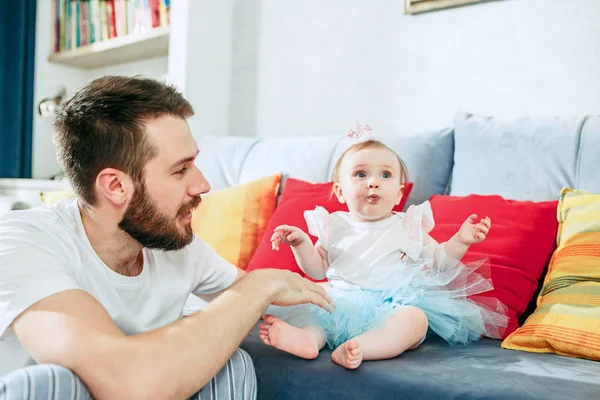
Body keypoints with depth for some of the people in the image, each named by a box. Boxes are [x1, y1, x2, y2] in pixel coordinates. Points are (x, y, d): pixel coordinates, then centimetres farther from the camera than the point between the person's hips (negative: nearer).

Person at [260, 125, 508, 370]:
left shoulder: (408, 226, 9)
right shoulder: (335, 226, 12)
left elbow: (438, 260, 13)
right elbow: (317, 270, 15)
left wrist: (460, 241, -4)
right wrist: (300, 243, -1)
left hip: (393, 305, -2)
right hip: (340, 304, 3)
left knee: (416, 319, -32)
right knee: (301, 305, -15)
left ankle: (357, 348, -52)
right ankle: (310, 337, -44)